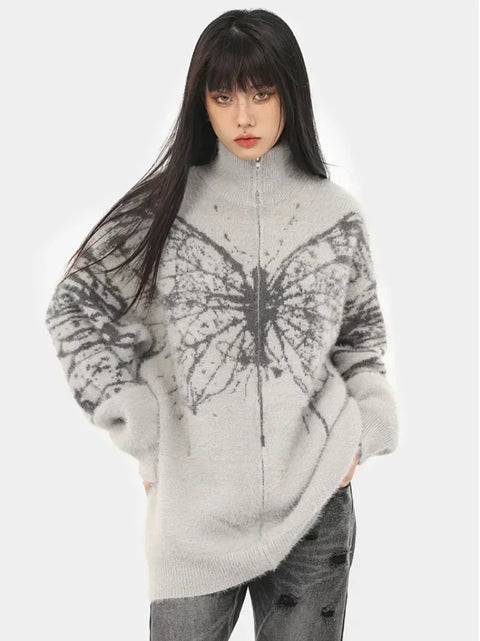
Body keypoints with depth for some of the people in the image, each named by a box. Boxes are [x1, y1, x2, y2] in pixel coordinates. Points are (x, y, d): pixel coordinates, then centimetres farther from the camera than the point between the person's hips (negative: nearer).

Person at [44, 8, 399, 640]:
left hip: (316, 503, 2)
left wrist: (362, 433, 1)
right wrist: (138, 431, -5)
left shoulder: (338, 213, 3)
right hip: (194, 506, -1)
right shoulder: (164, 204, -2)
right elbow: (76, 307, 0)